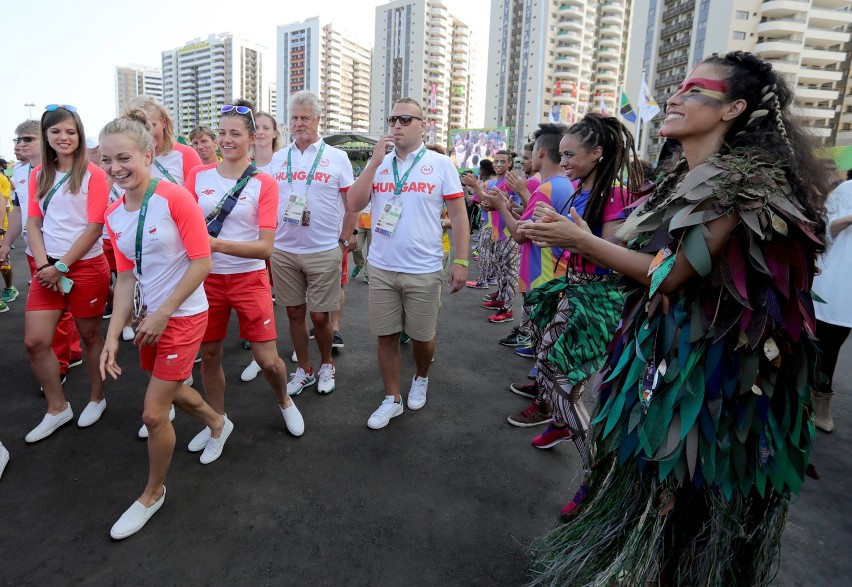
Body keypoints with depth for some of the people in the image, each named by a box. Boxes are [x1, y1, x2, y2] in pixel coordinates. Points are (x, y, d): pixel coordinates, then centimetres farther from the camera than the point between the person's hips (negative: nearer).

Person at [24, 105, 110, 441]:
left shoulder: (93, 174, -6)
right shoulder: (38, 175, 9)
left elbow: (95, 227, -11)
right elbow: (33, 224, 6)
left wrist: (61, 266, -12)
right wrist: (44, 266, -8)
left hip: (86, 267, -5)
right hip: (49, 268, 5)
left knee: (90, 336, 8)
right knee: (34, 341, 1)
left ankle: (97, 399, 28)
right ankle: (57, 408, 19)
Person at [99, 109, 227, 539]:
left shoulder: (174, 198, -18)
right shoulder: (114, 215, 2)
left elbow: (202, 263, -18)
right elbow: (126, 278, 4)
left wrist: (162, 314, -16)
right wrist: (113, 336, -3)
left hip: (183, 316, -7)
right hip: (148, 318, 7)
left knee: (154, 414, -1)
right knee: (171, 390, 24)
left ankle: (153, 493, 25)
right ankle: (218, 423, 55)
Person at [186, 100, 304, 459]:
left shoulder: (264, 184, -7)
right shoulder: (197, 176, 2)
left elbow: (265, 246, -14)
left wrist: (217, 244, -26)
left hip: (249, 280, -3)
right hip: (208, 279, 3)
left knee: (267, 359, -1)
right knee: (209, 355, 11)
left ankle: (285, 401, 32)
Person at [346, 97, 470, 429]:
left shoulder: (440, 163, -2)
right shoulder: (378, 163, 7)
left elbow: (458, 215, -2)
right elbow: (354, 205, -3)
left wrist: (461, 261, -8)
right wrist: (375, 161, -9)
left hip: (424, 271, -2)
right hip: (381, 268, 3)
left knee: (422, 337, 12)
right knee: (386, 337, 9)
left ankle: (421, 379, 42)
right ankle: (392, 399, 26)